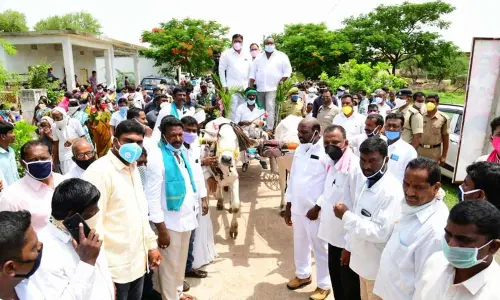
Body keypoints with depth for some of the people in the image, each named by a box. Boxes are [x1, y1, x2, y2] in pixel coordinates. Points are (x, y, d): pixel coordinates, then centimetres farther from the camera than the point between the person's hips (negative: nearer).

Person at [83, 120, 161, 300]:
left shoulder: (133, 168, 9)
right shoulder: (100, 171, -18)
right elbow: (93, 224, -20)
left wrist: (151, 245, 14)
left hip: (138, 261, 8)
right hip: (115, 266, -8)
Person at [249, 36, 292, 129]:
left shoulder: (281, 56, 6)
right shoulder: (258, 58, 16)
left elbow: (287, 72, 2)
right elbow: (252, 75, 13)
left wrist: (280, 83, -8)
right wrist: (251, 88, 4)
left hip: (273, 89, -4)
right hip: (259, 89, 4)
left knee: (270, 109, -16)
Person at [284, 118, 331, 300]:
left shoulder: (327, 153, -16)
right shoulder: (299, 149, 6)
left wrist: (317, 208, -17)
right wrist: (288, 206, 12)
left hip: (315, 211, -7)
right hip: (297, 208, 7)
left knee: (320, 248, 9)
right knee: (300, 244, 21)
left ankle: (324, 285, 28)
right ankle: (303, 275, 43)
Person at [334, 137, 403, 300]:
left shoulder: (392, 191, -27)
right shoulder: (360, 179, -2)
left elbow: (382, 233, -28)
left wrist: (346, 216, -27)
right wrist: (349, 246, 12)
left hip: (378, 265, -7)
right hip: (361, 257, 7)